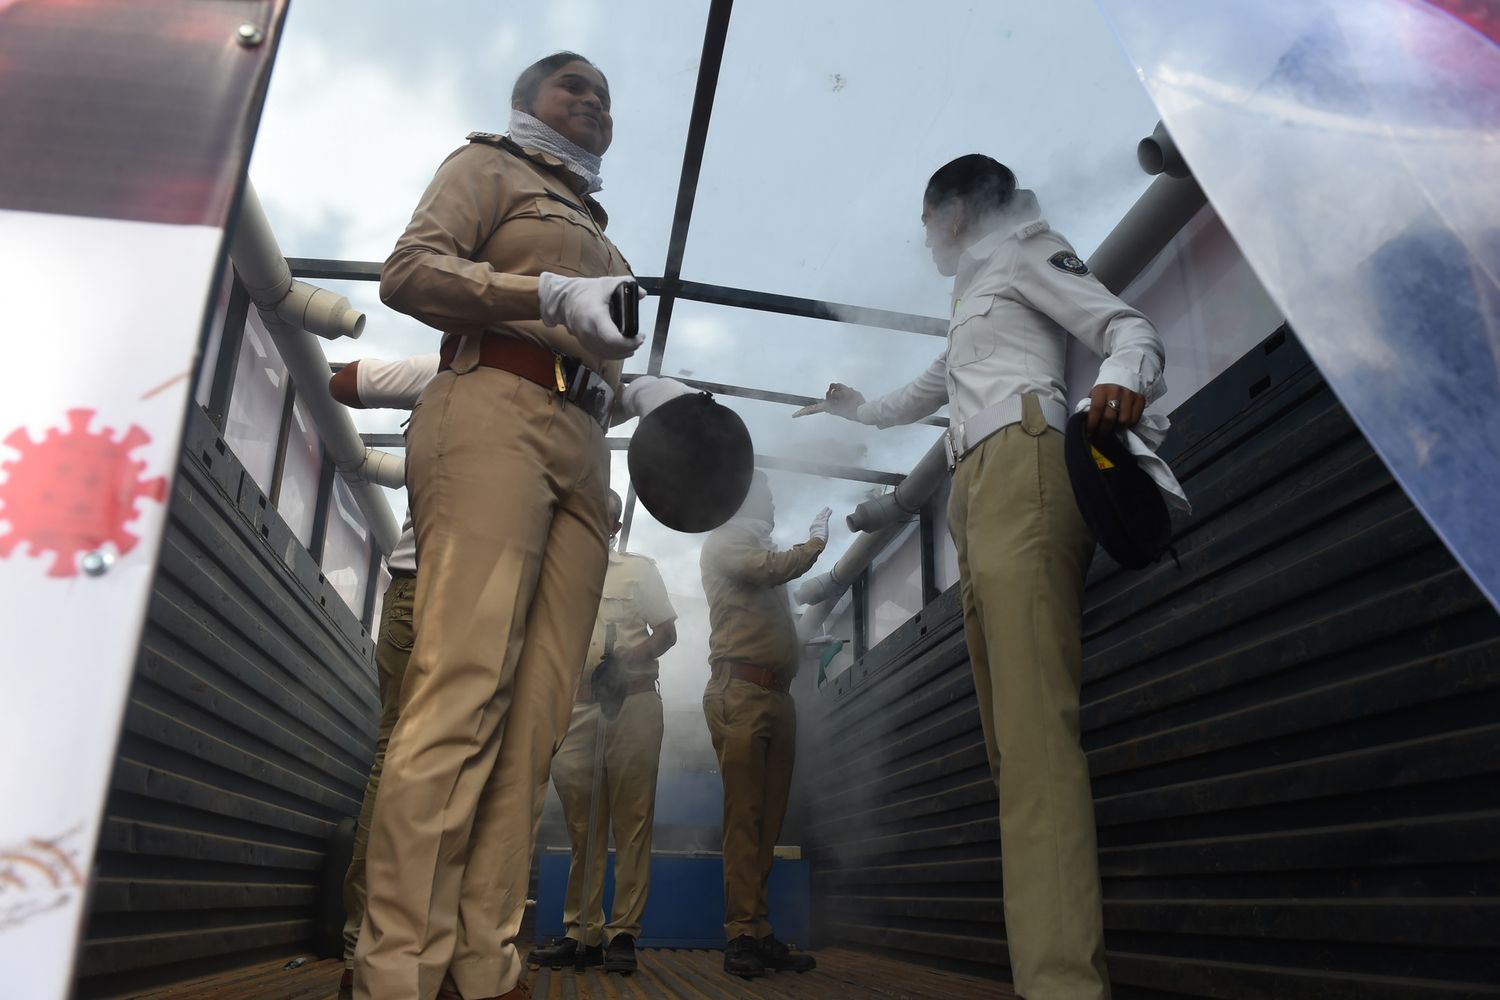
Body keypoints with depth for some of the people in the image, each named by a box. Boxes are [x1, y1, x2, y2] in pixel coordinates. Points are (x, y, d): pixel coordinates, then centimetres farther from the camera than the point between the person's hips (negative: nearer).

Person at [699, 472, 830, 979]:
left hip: (776, 695, 7)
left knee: (767, 820, 2)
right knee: (744, 816, -10)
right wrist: (816, 540, 3)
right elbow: (775, 568, -12)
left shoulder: (759, 552, 29)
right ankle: (742, 934, -8)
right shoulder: (723, 544, 5)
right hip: (741, 690, -7)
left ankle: (760, 934, 3)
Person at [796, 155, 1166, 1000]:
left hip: (1020, 465, -8)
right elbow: (927, 394, 54)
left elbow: (1128, 326, 0)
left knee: (1034, 728, -24)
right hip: (978, 491, 8)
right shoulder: (974, 303, 39)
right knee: (1012, 735, -6)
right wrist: (854, 406, 68)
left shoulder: (1020, 251, 15)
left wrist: (1121, 377, -23)